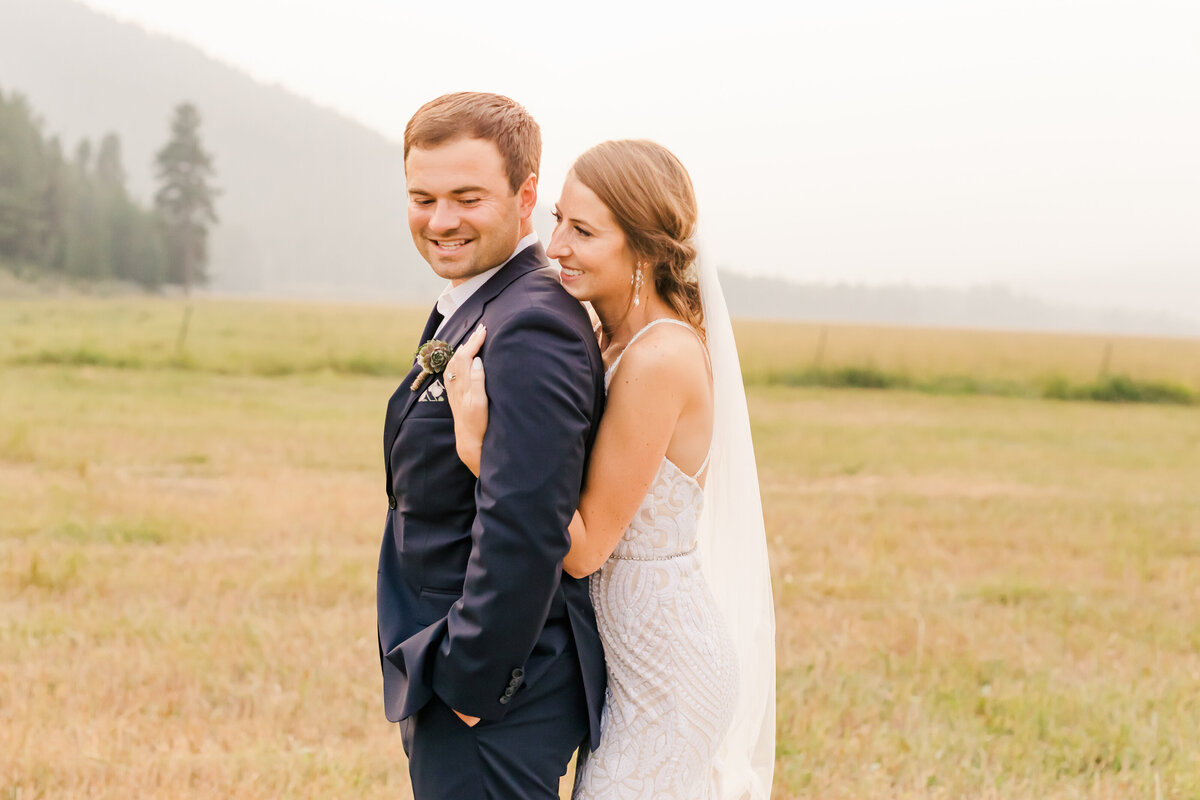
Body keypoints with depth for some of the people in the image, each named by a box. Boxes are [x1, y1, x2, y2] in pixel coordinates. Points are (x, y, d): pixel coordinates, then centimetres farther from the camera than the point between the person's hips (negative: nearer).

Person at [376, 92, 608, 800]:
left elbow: (522, 529, -27)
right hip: (453, 685, 10)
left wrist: (470, 684, -18)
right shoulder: (474, 311, 12)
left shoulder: (528, 328, -21)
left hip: (496, 700, -10)